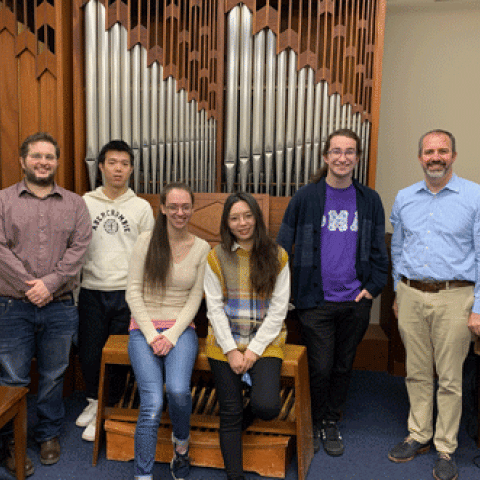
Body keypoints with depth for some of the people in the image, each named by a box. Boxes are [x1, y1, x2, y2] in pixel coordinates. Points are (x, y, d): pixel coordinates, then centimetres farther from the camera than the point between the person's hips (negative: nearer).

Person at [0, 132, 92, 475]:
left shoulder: (75, 204, 6)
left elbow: (79, 248, -4)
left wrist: (49, 283, -14)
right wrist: (28, 286, -14)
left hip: (60, 307, 1)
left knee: (53, 376, 14)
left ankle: (49, 434, 33)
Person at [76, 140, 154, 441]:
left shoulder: (142, 207, 3)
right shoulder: (85, 203, 4)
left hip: (128, 292, -1)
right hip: (92, 290, 1)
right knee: (89, 351, 9)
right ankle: (94, 402, 35)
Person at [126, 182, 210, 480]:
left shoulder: (202, 248, 4)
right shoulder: (146, 242, 1)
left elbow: (195, 299, 2)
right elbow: (133, 292, -1)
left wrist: (172, 336, -9)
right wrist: (152, 334, -9)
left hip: (181, 329, 1)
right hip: (145, 328, 0)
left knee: (178, 390, -25)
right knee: (153, 403, -19)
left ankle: (181, 444, 8)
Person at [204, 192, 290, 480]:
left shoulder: (277, 257, 0)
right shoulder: (217, 257, 1)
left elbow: (278, 309, -3)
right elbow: (214, 307, -1)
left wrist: (254, 349, -10)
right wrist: (231, 350, -9)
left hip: (265, 341, 0)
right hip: (225, 342, 1)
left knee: (267, 407, -16)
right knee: (230, 412, 1)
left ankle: (243, 419, 20)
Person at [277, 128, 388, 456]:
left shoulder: (370, 201, 5)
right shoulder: (305, 198, -2)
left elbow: (379, 249, 11)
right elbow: (283, 246, 1)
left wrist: (373, 287, 0)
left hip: (355, 302, 3)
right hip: (317, 301, -2)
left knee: (343, 366, 15)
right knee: (319, 368, 4)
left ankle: (332, 423, 34)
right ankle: (315, 422, 28)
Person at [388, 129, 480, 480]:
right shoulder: (404, 198, 9)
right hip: (411, 296, 4)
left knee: (450, 379, 6)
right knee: (417, 373, 13)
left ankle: (446, 448, 22)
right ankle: (419, 435, 29)